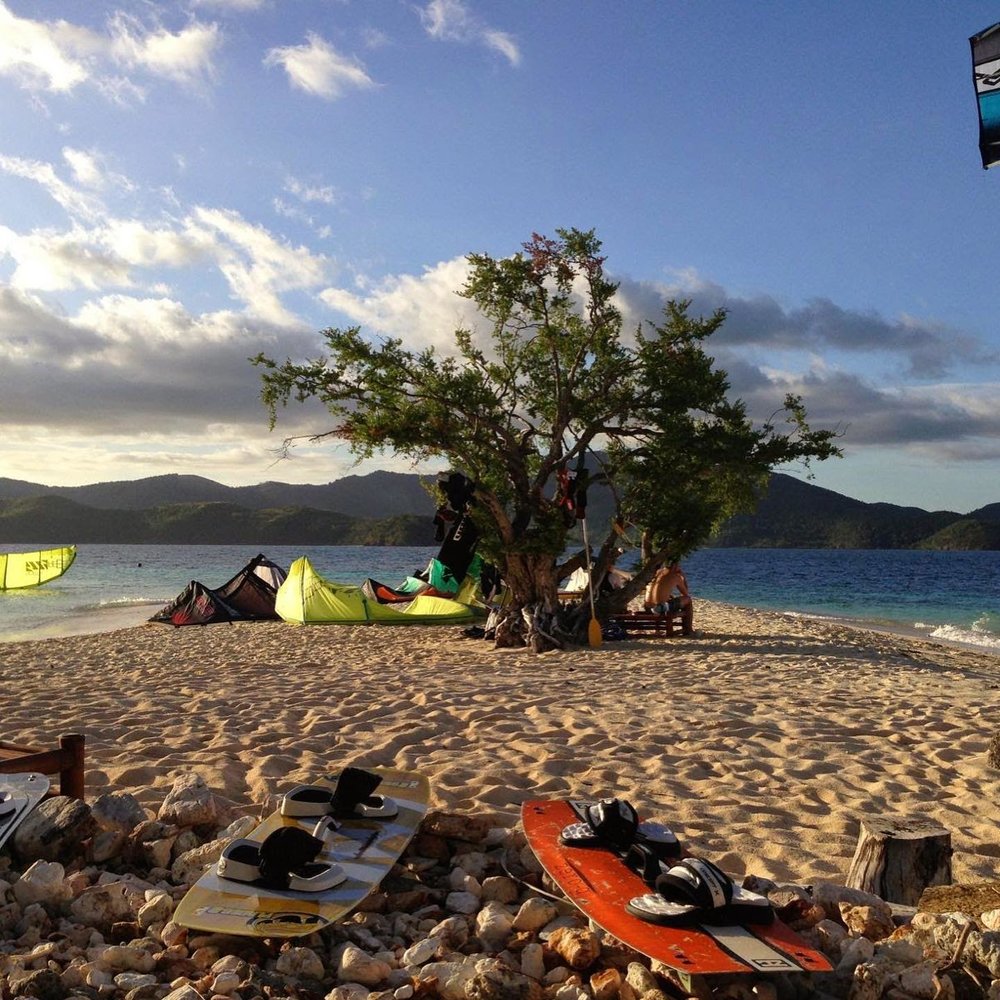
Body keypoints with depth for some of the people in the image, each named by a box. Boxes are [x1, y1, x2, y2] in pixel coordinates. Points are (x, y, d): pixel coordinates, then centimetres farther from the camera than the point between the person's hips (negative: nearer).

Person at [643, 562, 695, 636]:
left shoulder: (657, 572, 15)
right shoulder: (676, 576, -3)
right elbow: (686, 594, 9)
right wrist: (683, 577, 16)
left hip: (648, 608, 7)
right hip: (661, 608, -7)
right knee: (688, 600, 14)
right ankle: (687, 630, 22)